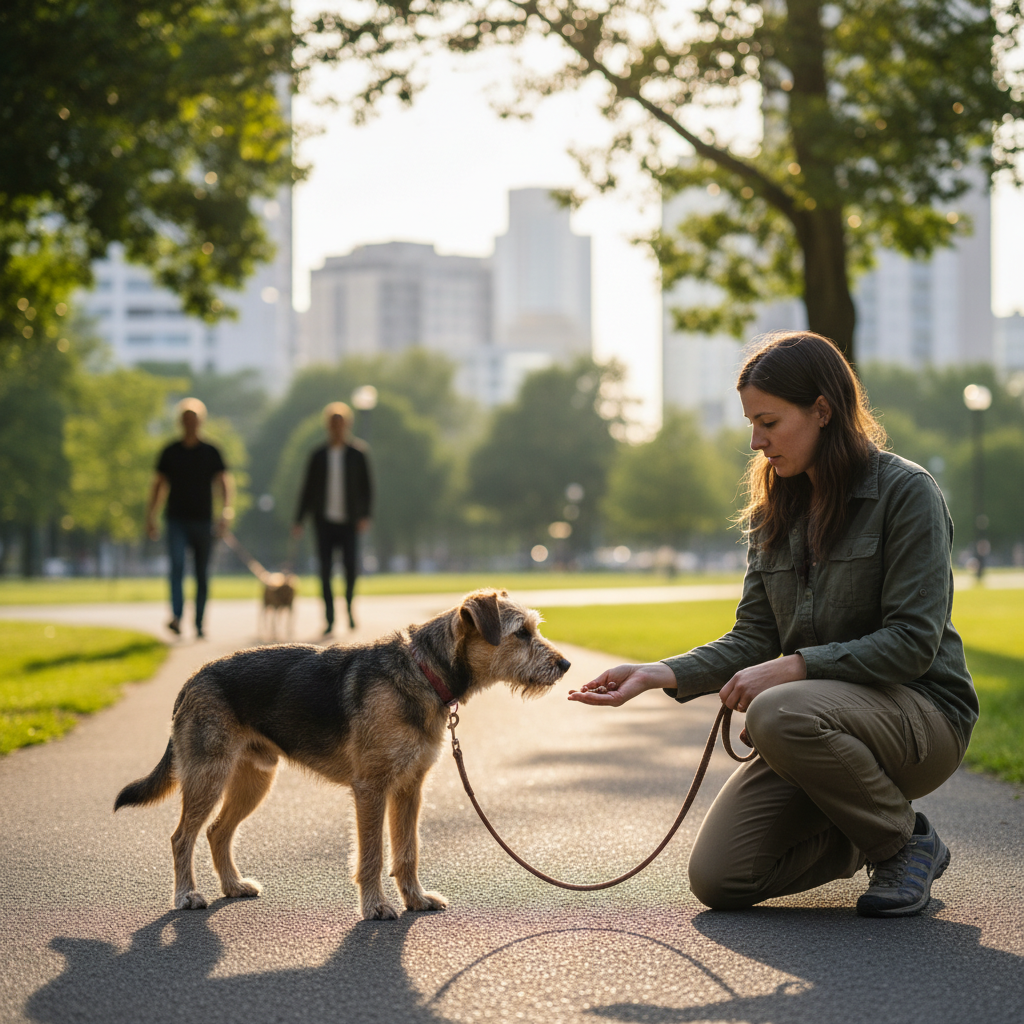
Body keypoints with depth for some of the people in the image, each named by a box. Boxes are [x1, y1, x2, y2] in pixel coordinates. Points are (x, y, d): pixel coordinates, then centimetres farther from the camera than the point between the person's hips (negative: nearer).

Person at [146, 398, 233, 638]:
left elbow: (224, 483, -2)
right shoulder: (170, 452, 7)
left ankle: (199, 625, 12)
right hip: (177, 520, -1)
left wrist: (226, 511, -18)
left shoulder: (211, 453, 5)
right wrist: (150, 517, 5)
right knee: (177, 566, -20)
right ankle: (176, 617, -31)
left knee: (202, 575, 5)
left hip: (203, 520, 1)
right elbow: (159, 485, 11)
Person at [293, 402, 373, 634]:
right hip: (324, 521, 1)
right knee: (325, 571, -4)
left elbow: (366, 487, 5)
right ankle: (330, 620, 4)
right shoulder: (318, 456, 7)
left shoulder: (358, 454, 4)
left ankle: (349, 606, 15)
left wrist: (365, 516, -6)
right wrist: (299, 521, 4)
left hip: (349, 522, -1)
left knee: (351, 566, -13)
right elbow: (307, 490, 9)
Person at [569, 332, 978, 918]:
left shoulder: (907, 492, -11)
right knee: (718, 880, -10)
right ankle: (859, 839, 17)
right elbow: (753, 639, 5)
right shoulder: (775, 512, 9)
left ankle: (906, 840, -10)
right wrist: (661, 675, -12)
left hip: (920, 712, -6)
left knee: (781, 714, -37)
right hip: (816, 719, 6)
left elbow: (914, 640, -18)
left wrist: (795, 667, -25)